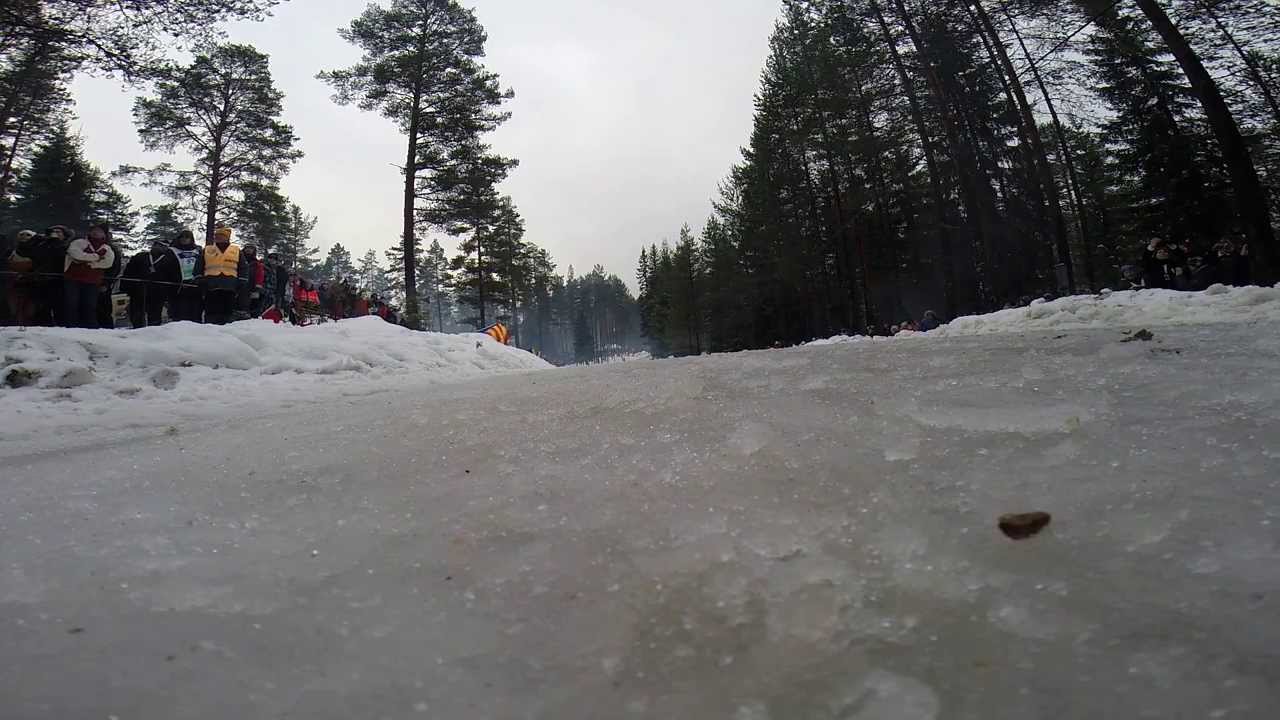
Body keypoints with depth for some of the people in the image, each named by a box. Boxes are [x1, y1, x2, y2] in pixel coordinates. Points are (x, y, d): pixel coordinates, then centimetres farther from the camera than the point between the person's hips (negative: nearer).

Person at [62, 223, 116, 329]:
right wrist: (96, 257, -11)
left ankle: (91, 329, 5)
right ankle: (70, 328, -4)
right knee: (71, 305, -5)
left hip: (93, 282, 2)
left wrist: (87, 262, -11)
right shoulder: (79, 242, 8)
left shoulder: (107, 249, 14)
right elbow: (75, 253, -13)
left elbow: (108, 262, -4)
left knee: (90, 306, 3)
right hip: (73, 279, -1)